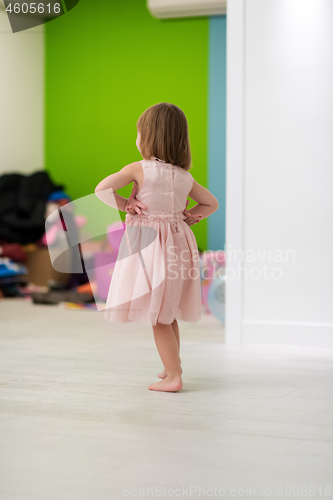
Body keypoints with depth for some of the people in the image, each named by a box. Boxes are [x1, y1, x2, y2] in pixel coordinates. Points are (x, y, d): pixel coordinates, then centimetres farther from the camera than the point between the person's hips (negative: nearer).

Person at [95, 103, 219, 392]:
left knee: (157, 316, 1)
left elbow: (102, 190, -16)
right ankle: (173, 365, 32)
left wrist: (125, 204, -4)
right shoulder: (185, 176, 4)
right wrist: (188, 216, 9)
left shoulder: (140, 169, -11)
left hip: (148, 245, -6)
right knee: (167, 312, 20)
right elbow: (212, 204, 14)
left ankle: (173, 376, 1)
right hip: (178, 242, 6)